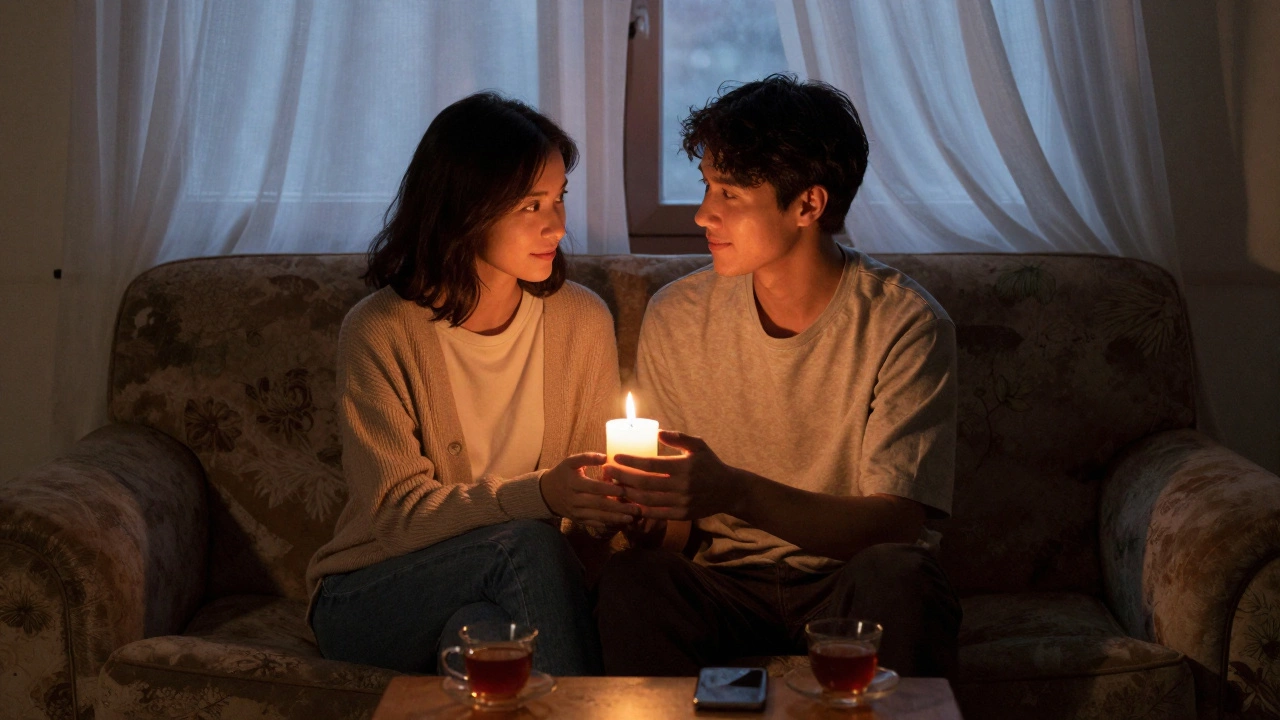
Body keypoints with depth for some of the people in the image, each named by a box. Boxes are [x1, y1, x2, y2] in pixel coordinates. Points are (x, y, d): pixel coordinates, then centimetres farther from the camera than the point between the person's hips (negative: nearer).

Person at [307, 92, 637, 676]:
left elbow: (588, 491, 6)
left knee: (477, 630, -34)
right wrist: (538, 496, -30)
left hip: (505, 592, 2)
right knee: (527, 543, -31)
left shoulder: (582, 321, 1)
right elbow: (397, 510, -15)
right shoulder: (378, 332, -12)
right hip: (368, 599, -2)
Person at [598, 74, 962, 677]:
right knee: (630, 579, -29)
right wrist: (637, 505, -18)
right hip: (725, 583, 2)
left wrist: (736, 493, -32)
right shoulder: (676, 317, 1)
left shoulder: (905, 325, -10)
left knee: (897, 578, -35)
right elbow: (661, 522, 8)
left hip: (850, 585, -1)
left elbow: (895, 525, -17)